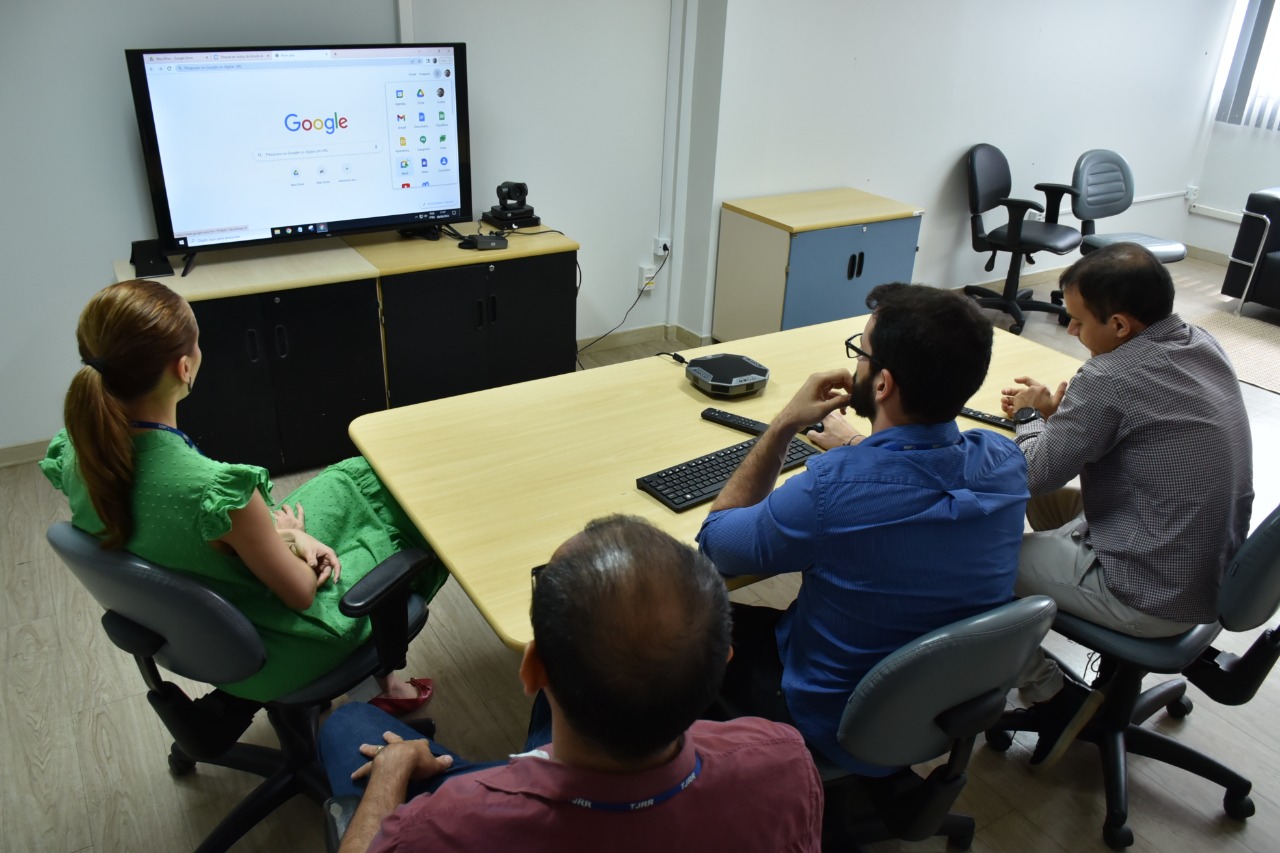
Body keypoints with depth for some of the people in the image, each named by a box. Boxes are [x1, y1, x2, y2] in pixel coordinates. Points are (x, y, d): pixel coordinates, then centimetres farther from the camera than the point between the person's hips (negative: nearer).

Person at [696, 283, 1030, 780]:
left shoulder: (833, 489, -36)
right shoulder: (1004, 462, -17)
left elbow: (714, 543, -16)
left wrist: (784, 424, -14)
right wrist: (858, 448, 21)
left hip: (845, 736, -6)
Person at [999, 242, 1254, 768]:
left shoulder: (1110, 378, -26)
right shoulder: (1204, 346, 0)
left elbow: (1036, 475, -16)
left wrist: (1030, 417, 3)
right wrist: (1057, 409, 4)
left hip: (1156, 599, -9)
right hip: (1217, 576, 9)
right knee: (1054, 505, 25)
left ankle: (1050, 694, 9)